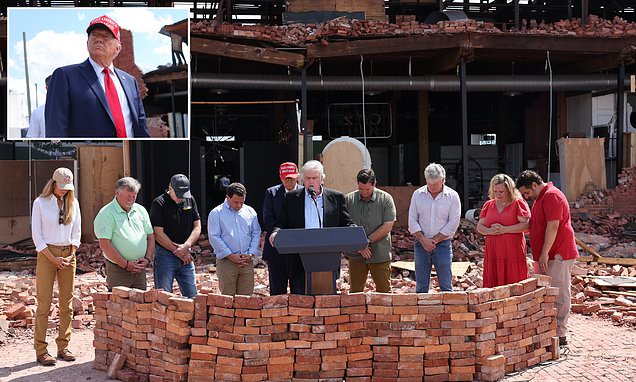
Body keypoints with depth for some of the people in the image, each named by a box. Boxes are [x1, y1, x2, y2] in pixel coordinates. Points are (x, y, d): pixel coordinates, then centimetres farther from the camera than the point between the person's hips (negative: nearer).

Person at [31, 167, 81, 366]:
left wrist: (71, 256, -2)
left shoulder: (73, 203, 8)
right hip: (47, 254, -4)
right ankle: (40, 351, 0)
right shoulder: (40, 203, -3)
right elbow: (36, 235, -5)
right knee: (44, 303, -4)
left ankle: (63, 347, 12)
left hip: (68, 254, 4)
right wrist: (54, 259, -11)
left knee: (67, 303, 5)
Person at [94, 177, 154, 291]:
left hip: (140, 270, 6)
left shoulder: (140, 210, 11)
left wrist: (147, 259, -1)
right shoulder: (106, 214, -8)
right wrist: (126, 264, -14)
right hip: (117, 271, -6)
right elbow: (104, 244, -15)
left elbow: (150, 236, 15)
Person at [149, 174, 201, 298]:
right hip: (164, 255, -5)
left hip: (186, 256, 5)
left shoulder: (190, 201, 8)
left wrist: (186, 246, -12)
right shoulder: (159, 203, -9)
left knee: (192, 296, 6)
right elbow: (158, 233, -13)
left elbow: (197, 227, 5)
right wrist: (178, 251, -10)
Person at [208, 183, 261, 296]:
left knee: (246, 297, 5)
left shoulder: (250, 212, 11)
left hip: (247, 261, 3)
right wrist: (231, 256, -11)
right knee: (228, 298, -2)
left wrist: (251, 254, -2)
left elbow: (256, 234, 13)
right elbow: (214, 237, -6)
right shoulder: (216, 213, -1)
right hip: (226, 261, -3)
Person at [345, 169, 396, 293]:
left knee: (384, 291, 3)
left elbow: (387, 227, -8)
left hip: (380, 255, -2)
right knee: (355, 291, 7)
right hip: (356, 255, 2)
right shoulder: (349, 199, 3)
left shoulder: (386, 199, -2)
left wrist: (367, 241, -12)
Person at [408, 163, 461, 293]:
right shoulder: (418, 194, 3)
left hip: (443, 244, -2)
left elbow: (453, 224, -6)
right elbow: (412, 221, 2)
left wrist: (434, 240, -9)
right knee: (421, 286, 3)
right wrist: (423, 240, -9)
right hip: (421, 244, 2)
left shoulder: (452, 196, -3)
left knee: (446, 284, -1)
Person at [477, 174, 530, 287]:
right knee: (492, 286, 1)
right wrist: (489, 231, -9)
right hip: (493, 254, 4)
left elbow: (526, 225, -10)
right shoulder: (488, 205, 15)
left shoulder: (518, 203, 1)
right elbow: (479, 226, 13)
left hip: (513, 253, -4)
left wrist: (504, 229, -15)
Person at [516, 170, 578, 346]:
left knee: (558, 294, -6)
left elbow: (553, 226, -21)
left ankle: (560, 334, -2)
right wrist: (540, 255, 22)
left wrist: (544, 253, -20)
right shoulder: (540, 197, 20)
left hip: (557, 255, -10)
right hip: (545, 256, 11)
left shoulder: (551, 196, -13)